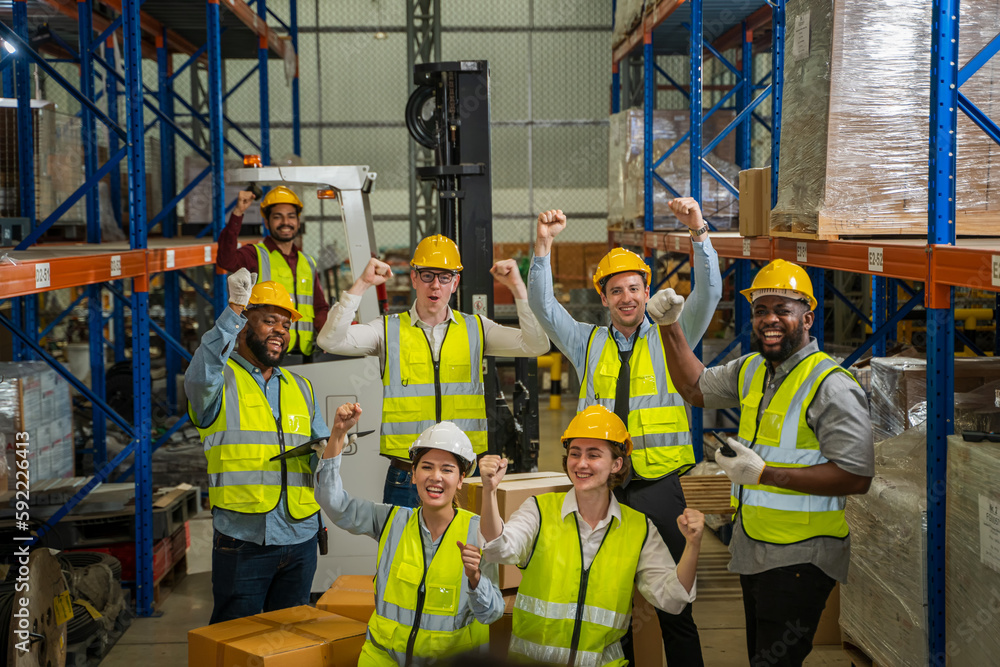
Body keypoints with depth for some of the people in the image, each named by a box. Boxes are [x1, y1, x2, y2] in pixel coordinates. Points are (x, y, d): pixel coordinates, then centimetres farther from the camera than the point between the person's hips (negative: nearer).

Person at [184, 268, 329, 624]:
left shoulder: (300, 388, 18)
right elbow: (199, 377, -26)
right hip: (242, 538, -5)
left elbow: (323, 445, 20)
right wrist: (234, 309, -33)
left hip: (300, 538, 5)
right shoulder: (222, 380, -1)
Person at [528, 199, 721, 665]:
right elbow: (542, 305, 1)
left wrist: (699, 232, -21)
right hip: (603, 489, 2)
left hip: (660, 487, -2)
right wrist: (543, 245, -13)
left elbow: (708, 294, -7)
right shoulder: (588, 343, 11)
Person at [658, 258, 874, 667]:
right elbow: (694, 388, 25)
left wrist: (764, 473, -23)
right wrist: (670, 326, 13)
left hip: (799, 559, -8)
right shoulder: (750, 371, 9)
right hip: (753, 552, 8)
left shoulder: (831, 387, -18)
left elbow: (857, 476, -23)